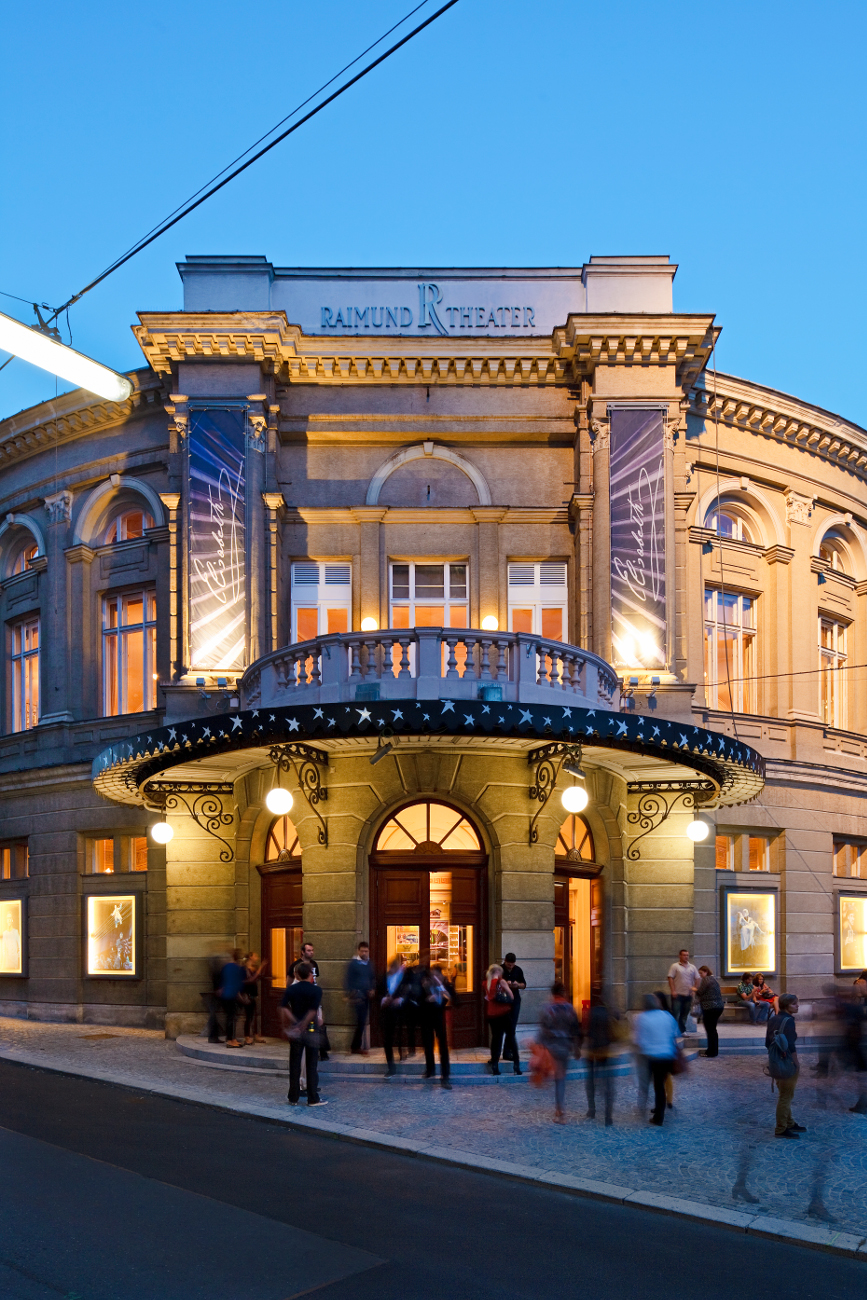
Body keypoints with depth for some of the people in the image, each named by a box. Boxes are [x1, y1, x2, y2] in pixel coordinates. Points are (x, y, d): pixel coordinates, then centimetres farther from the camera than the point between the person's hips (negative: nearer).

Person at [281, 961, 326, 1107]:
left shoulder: (291, 989, 1)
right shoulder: (316, 990, -7)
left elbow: (284, 1008, -10)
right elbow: (313, 1011, -16)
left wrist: (295, 1022, -9)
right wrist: (303, 1026, -13)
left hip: (294, 1030, 2)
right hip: (311, 1029, -2)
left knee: (295, 1065, 8)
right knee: (312, 1065, 3)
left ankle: (293, 1098, 11)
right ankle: (313, 1098, 4)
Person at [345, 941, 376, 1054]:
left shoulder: (369, 964, 12)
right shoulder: (353, 964, -5)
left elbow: (373, 978, 20)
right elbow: (348, 981, -6)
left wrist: (372, 990, 3)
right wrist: (350, 994, -13)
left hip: (367, 995, 6)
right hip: (357, 995, -6)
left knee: (362, 1022, 9)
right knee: (361, 1021, -8)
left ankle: (355, 1047, 17)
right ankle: (360, 1047, -2)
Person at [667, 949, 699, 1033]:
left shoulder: (692, 967, 13)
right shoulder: (675, 966, 0)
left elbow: (696, 979, 15)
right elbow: (670, 978, -5)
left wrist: (695, 990, 3)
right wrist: (673, 991, -13)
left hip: (688, 995, 4)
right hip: (677, 995, -4)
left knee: (685, 1015, 8)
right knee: (675, 1014, -5)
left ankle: (682, 1031, 15)